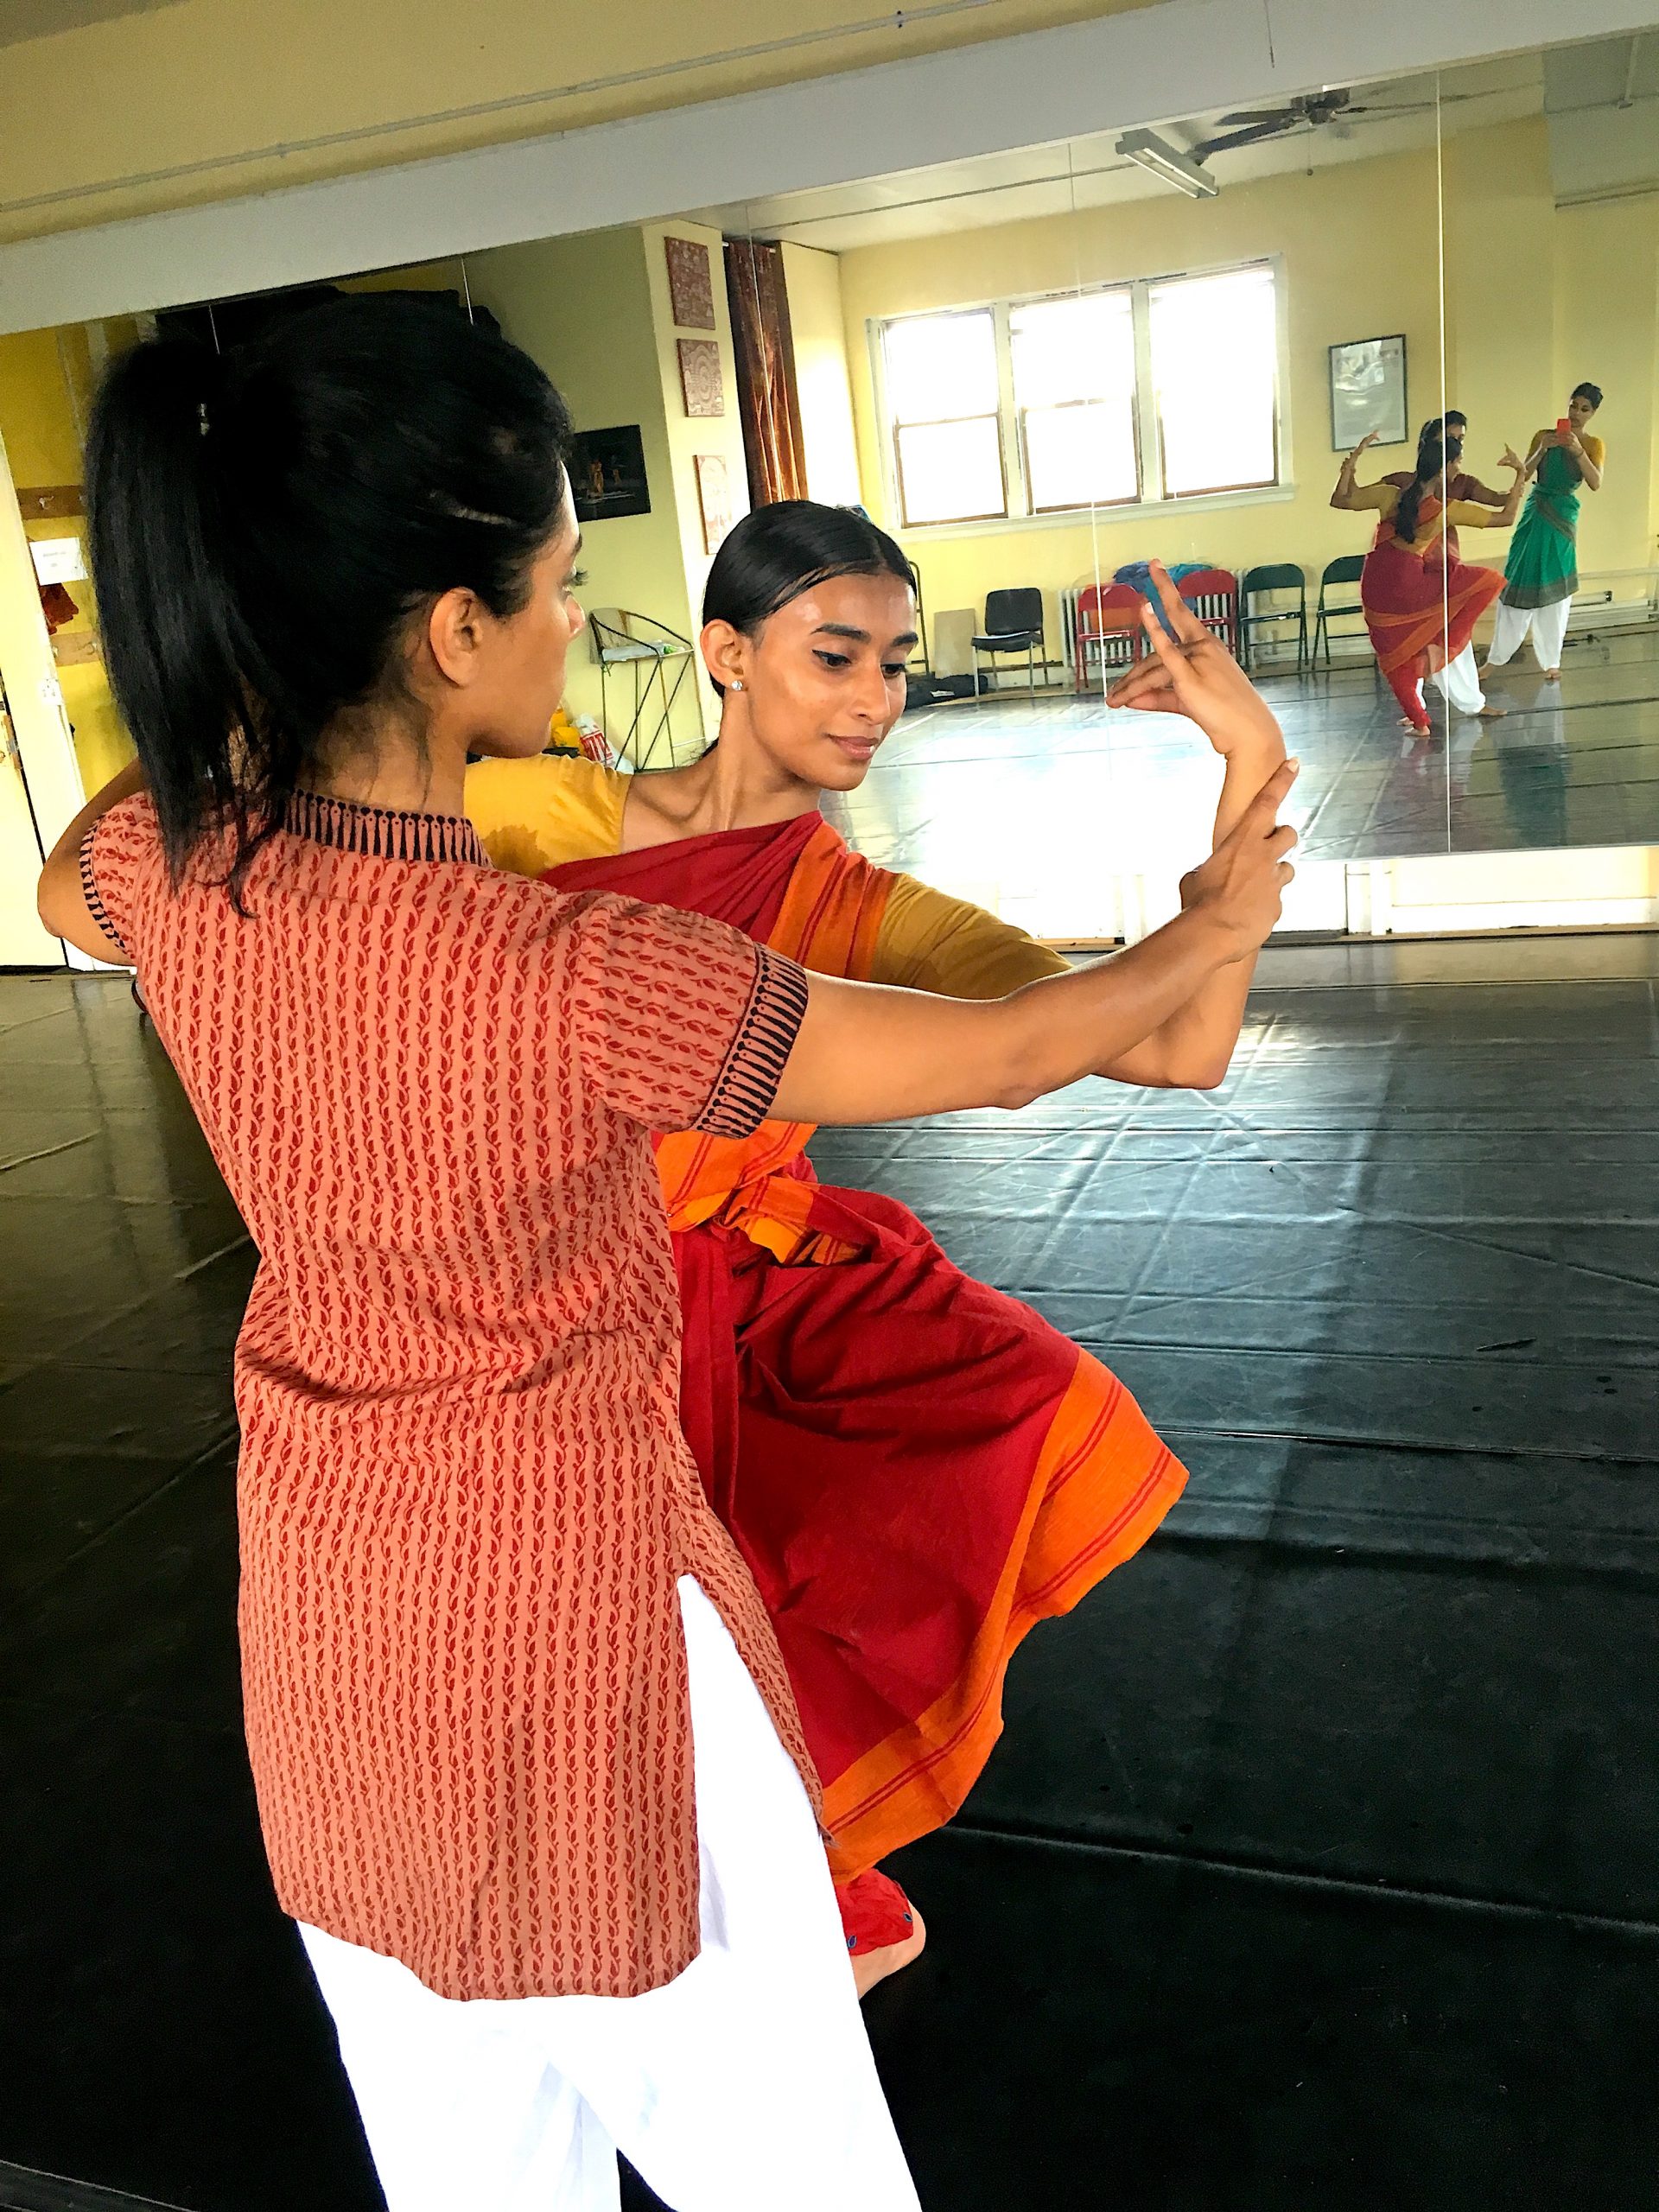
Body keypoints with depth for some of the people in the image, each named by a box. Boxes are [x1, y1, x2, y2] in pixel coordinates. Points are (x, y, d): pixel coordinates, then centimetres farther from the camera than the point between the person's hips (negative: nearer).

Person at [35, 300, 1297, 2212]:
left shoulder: (167, 864, -11)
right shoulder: (580, 982, -31)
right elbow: (997, 1056, -18)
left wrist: (237, 697, 19)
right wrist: (1208, 933, 0)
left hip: (321, 1605, 7)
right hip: (564, 1598, -6)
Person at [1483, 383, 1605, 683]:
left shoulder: (1594, 445, 1)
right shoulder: (1544, 436, 5)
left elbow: (1595, 484, -14)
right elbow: (1525, 474, -4)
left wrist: (1578, 450, -24)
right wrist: (1542, 449, -19)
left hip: (1562, 518, -1)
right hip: (1535, 514, 1)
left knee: (1554, 588, 2)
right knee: (1517, 584, 1)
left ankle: (1551, 661, 11)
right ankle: (1496, 657, 7)